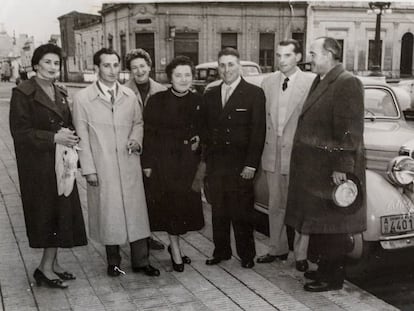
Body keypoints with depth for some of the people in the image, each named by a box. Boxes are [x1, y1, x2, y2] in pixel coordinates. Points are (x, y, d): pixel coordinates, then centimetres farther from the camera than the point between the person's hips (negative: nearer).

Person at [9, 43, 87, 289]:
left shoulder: (60, 94, 12)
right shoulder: (23, 93, -9)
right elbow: (20, 131, -15)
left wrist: (71, 135, -2)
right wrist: (54, 138, -19)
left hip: (61, 162, 7)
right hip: (38, 165, -7)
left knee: (62, 211, 9)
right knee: (47, 212, -3)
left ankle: (52, 264, 21)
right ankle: (46, 268, 10)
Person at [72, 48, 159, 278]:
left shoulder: (129, 96, 6)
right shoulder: (82, 98, -3)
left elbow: (138, 122, 17)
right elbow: (82, 136, -3)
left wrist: (136, 139, -5)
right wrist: (88, 169, -6)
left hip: (130, 164, 3)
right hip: (102, 168, -2)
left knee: (136, 211, 5)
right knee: (108, 214, 7)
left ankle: (140, 261, 18)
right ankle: (113, 262, 23)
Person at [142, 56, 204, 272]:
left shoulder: (198, 102, 6)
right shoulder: (157, 101, -4)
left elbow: (204, 130, 16)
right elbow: (149, 134, -5)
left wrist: (199, 139, -6)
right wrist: (148, 163, -9)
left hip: (189, 161, 4)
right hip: (164, 160, -3)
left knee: (188, 204, 6)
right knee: (170, 204, -1)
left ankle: (174, 245, 26)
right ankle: (176, 250, 13)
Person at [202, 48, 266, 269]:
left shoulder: (254, 94, -3)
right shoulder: (210, 96, 12)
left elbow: (258, 132, -7)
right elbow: (205, 130, 13)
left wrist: (251, 164, -13)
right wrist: (206, 160, 4)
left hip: (241, 165, -4)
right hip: (215, 165, 4)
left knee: (242, 213, 4)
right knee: (218, 212, 11)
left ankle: (246, 254, 18)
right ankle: (221, 251, 25)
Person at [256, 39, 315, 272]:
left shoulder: (312, 82, -8)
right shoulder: (268, 83, 8)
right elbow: (264, 117, 11)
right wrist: (265, 146, 6)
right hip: (272, 154, 5)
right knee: (275, 205, 15)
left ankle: (301, 255, 17)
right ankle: (278, 249, 29)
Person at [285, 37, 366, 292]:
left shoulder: (347, 83, -14)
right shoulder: (320, 82, 14)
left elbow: (350, 130, -19)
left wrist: (342, 167, -21)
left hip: (331, 170, -9)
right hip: (314, 169, 9)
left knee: (333, 225, 2)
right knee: (319, 223, 17)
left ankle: (334, 278, 15)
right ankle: (325, 268, 31)